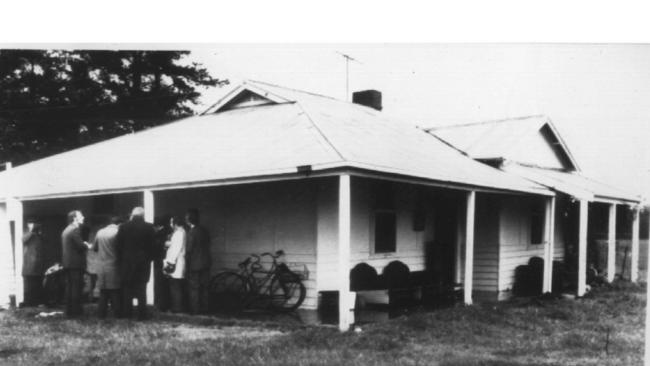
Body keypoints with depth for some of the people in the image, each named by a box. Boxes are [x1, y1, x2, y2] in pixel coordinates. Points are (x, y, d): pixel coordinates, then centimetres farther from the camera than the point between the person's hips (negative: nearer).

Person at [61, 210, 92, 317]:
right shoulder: (75, 230, -13)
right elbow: (81, 246, -19)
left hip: (67, 263, 9)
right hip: (76, 263, -9)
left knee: (69, 287, 11)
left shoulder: (65, 231, 16)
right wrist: (87, 246, 1)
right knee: (77, 287, -5)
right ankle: (76, 311, -4)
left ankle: (69, 310, 14)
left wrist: (84, 245, 15)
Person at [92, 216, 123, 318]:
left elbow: (94, 248, 12)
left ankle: (101, 313, 11)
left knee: (103, 292, 10)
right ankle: (117, 312, 3)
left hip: (101, 266, 5)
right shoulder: (117, 232, -11)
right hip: (113, 266, -4)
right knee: (115, 291, 2)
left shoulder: (100, 232, 5)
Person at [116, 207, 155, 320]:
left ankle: (126, 313, 10)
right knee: (141, 289, 5)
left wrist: (121, 259, 10)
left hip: (127, 263, 1)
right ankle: (141, 315, 3)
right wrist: (149, 258, 7)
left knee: (127, 289, 9)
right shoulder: (149, 227, -5)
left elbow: (119, 246, 0)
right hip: (143, 263, -1)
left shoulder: (123, 227, -2)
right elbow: (153, 245, -4)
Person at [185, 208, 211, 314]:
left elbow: (189, 250, -12)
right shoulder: (204, 230, 4)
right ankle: (204, 309, 16)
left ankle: (195, 310, 5)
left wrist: (187, 263, -1)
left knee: (194, 289, 2)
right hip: (205, 263, 7)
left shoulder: (192, 232, -16)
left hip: (194, 265, -7)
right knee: (204, 288, 12)